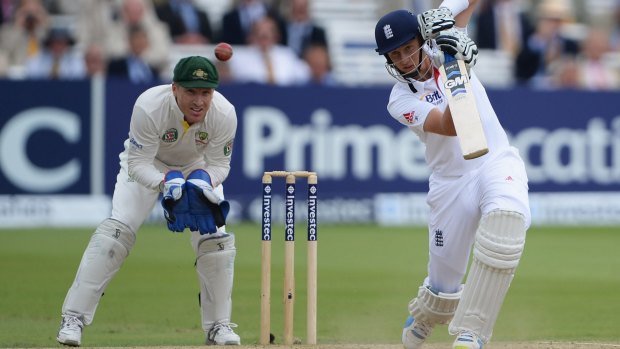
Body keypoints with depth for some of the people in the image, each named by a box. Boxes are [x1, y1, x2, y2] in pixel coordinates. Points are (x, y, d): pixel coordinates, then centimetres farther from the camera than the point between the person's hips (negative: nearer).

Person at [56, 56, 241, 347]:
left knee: (215, 237, -10)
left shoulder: (224, 114, -31)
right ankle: (73, 317, -13)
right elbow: (138, 164, -31)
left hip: (198, 167, 2)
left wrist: (203, 182, -38)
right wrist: (166, 182, -48)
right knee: (116, 230, -17)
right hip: (149, 165, -2)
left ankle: (218, 325, 6)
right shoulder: (149, 107, -38)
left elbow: (220, 164, -17)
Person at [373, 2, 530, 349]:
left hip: (498, 162, 0)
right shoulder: (401, 102, -5)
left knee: (506, 217, -35)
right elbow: (450, 127, -20)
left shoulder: (443, 45, 3)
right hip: (451, 181, 0)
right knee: (443, 284, 3)